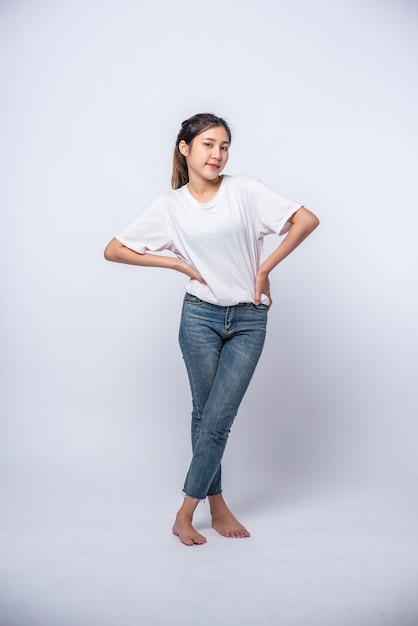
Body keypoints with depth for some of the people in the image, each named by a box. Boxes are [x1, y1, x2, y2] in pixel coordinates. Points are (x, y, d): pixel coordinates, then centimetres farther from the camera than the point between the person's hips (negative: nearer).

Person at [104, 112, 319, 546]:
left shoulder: (244, 191, -4)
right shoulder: (170, 206, -1)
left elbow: (307, 220, -8)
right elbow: (114, 250, 1)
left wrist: (264, 269, -6)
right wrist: (179, 263, -5)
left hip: (248, 320, 0)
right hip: (201, 316, 1)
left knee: (219, 418, -1)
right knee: (205, 414, 8)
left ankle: (186, 513, 13)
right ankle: (217, 505, 25)